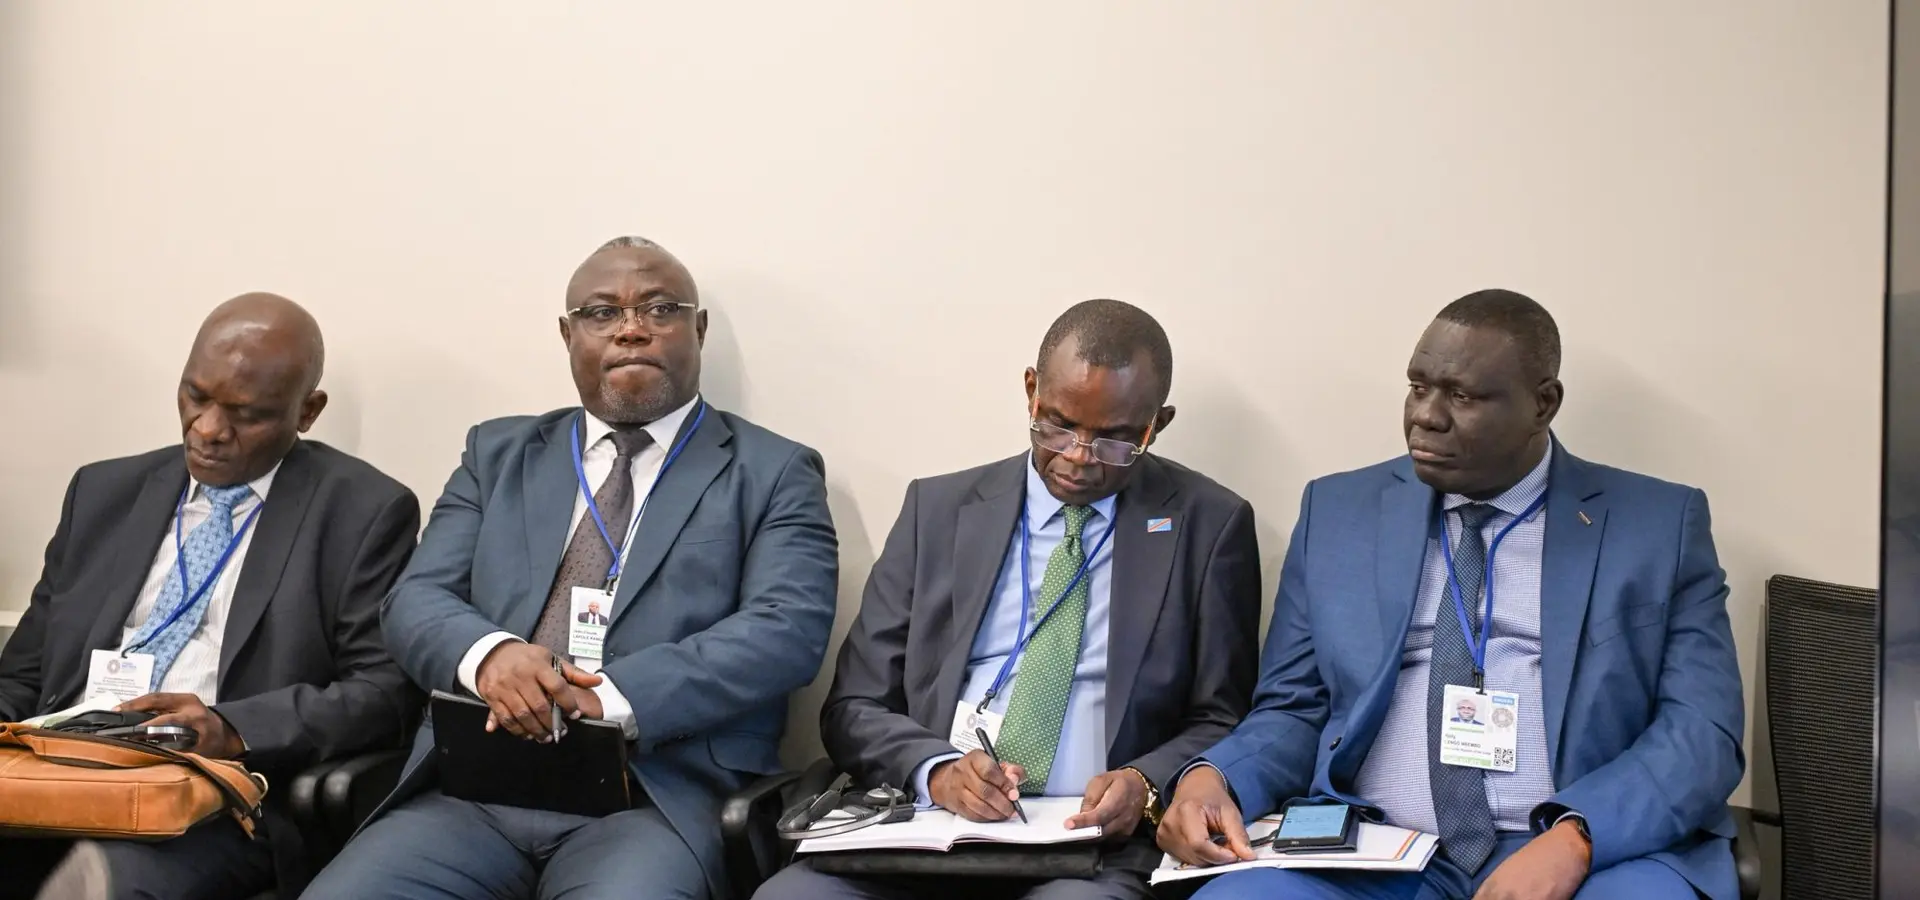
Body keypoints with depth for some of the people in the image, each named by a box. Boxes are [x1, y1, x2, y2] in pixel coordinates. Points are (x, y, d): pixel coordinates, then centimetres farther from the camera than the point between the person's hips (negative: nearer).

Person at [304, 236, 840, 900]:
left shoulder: (774, 473, 9)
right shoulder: (498, 453, 20)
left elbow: (788, 629, -5)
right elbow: (415, 601, 11)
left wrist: (612, 697, -19)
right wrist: (487, 651, -14)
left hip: (657, 797, -3)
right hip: (475, 788, 3)